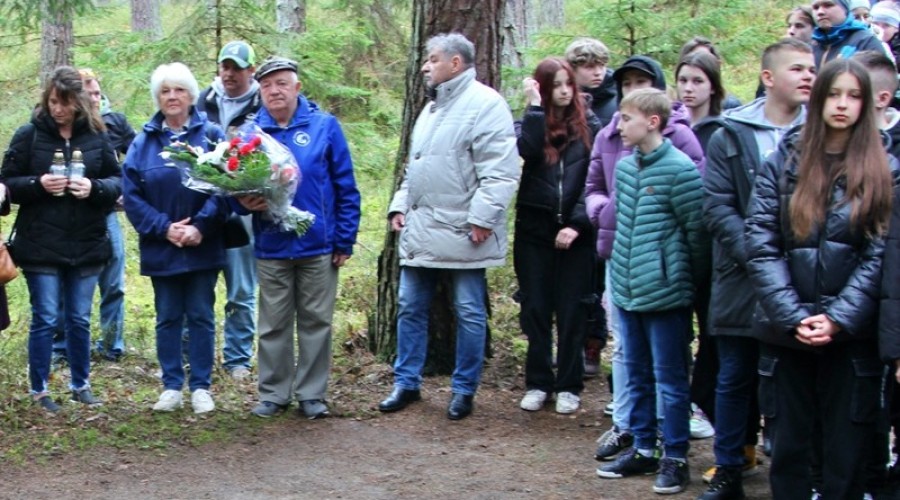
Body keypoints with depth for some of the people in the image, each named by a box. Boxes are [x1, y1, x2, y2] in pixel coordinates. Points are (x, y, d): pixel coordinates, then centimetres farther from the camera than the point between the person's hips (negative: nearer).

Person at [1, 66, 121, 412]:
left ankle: (81, 385, 26)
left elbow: (117, 181, 5)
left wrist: (94, 187, -15)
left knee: (79, 319, 11)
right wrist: (38, 184, -19)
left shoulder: (96, 136, 2)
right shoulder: (29, 135, -3)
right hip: (40, 245, -2)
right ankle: (39, 390, 13)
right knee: (45, 319, 1)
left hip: (86, 244, 2)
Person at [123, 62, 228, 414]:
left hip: (203, 247, -1)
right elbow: (131, 196, -1)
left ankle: (201, 387, 12)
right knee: (167, 317, 8)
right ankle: (171, 386, 16)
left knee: (201, 316, 5)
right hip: (161, 249, 2)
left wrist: (201, 227, -17)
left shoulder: (211, 135, -1)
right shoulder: (143, 142, 4)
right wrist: (164, 228, -12)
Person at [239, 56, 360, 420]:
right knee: (273, 325, 10)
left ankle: (312, 394, 17)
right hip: (271, 247, 2)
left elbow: (346, 188, -2)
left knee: (316, 323, 7)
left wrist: (345, 240, -5)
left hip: (318, 245, -2)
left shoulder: (325, 126, -2)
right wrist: (244, 201, -15)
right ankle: (273, 393, 21)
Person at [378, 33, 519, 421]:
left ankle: (464, 389, 13)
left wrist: (482, 217, -22)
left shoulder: (484, 104, -11)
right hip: (421, 231, 9)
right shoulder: (432, 108, 19)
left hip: (462, 233, -8)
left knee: (469, 313, 3)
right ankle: (406, 383, 21)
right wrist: (400, 206, 14)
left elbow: (501, 172, -18)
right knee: (410, 308, 11)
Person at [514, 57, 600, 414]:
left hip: (575, 233, -1)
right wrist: (535, 107, -12)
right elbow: (527, 150, -18)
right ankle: (538, 383, 15)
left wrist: (577, 224, -11)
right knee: (535, 308, 5)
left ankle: (569, 386, 11)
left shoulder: (590, 129, 3)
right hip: (534, 229, 1)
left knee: (572, 310, 3)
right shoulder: (529, 125, 6)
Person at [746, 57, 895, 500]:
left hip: (853, 335, -1)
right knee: (788, 447, 7)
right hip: (785, 332, 1)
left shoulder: (884, 171, 4)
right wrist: (794, 317, -13)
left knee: (846, 452, 4)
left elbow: (879, 256, -3)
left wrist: (838, 319, -14)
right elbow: (761, 246, -3)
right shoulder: (782, 163, 5)